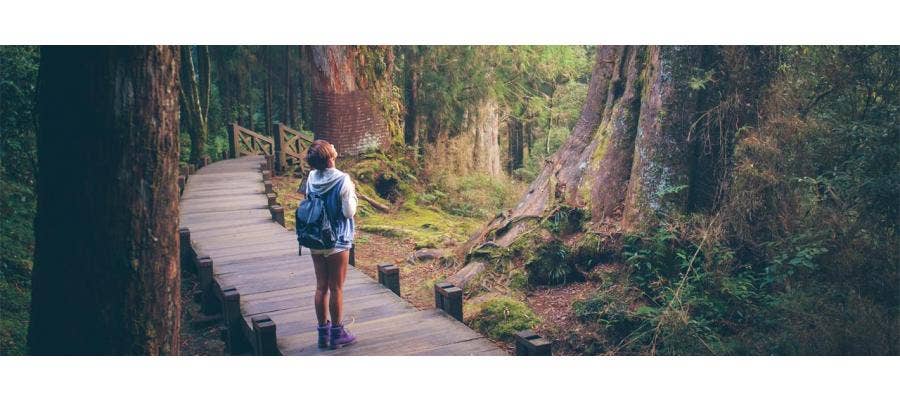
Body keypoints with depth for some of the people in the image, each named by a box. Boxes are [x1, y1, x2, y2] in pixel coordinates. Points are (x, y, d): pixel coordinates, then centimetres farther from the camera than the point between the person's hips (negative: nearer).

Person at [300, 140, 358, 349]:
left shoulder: (311, 177, -2)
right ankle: (337, 334, 16)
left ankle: (323, 332, 23)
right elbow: (349, 212, -13)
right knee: (336, 288, 5)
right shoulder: (343, 180, -17)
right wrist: (352, 192, 2)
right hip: (337, 241, -5)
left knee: (321, 287, 13)